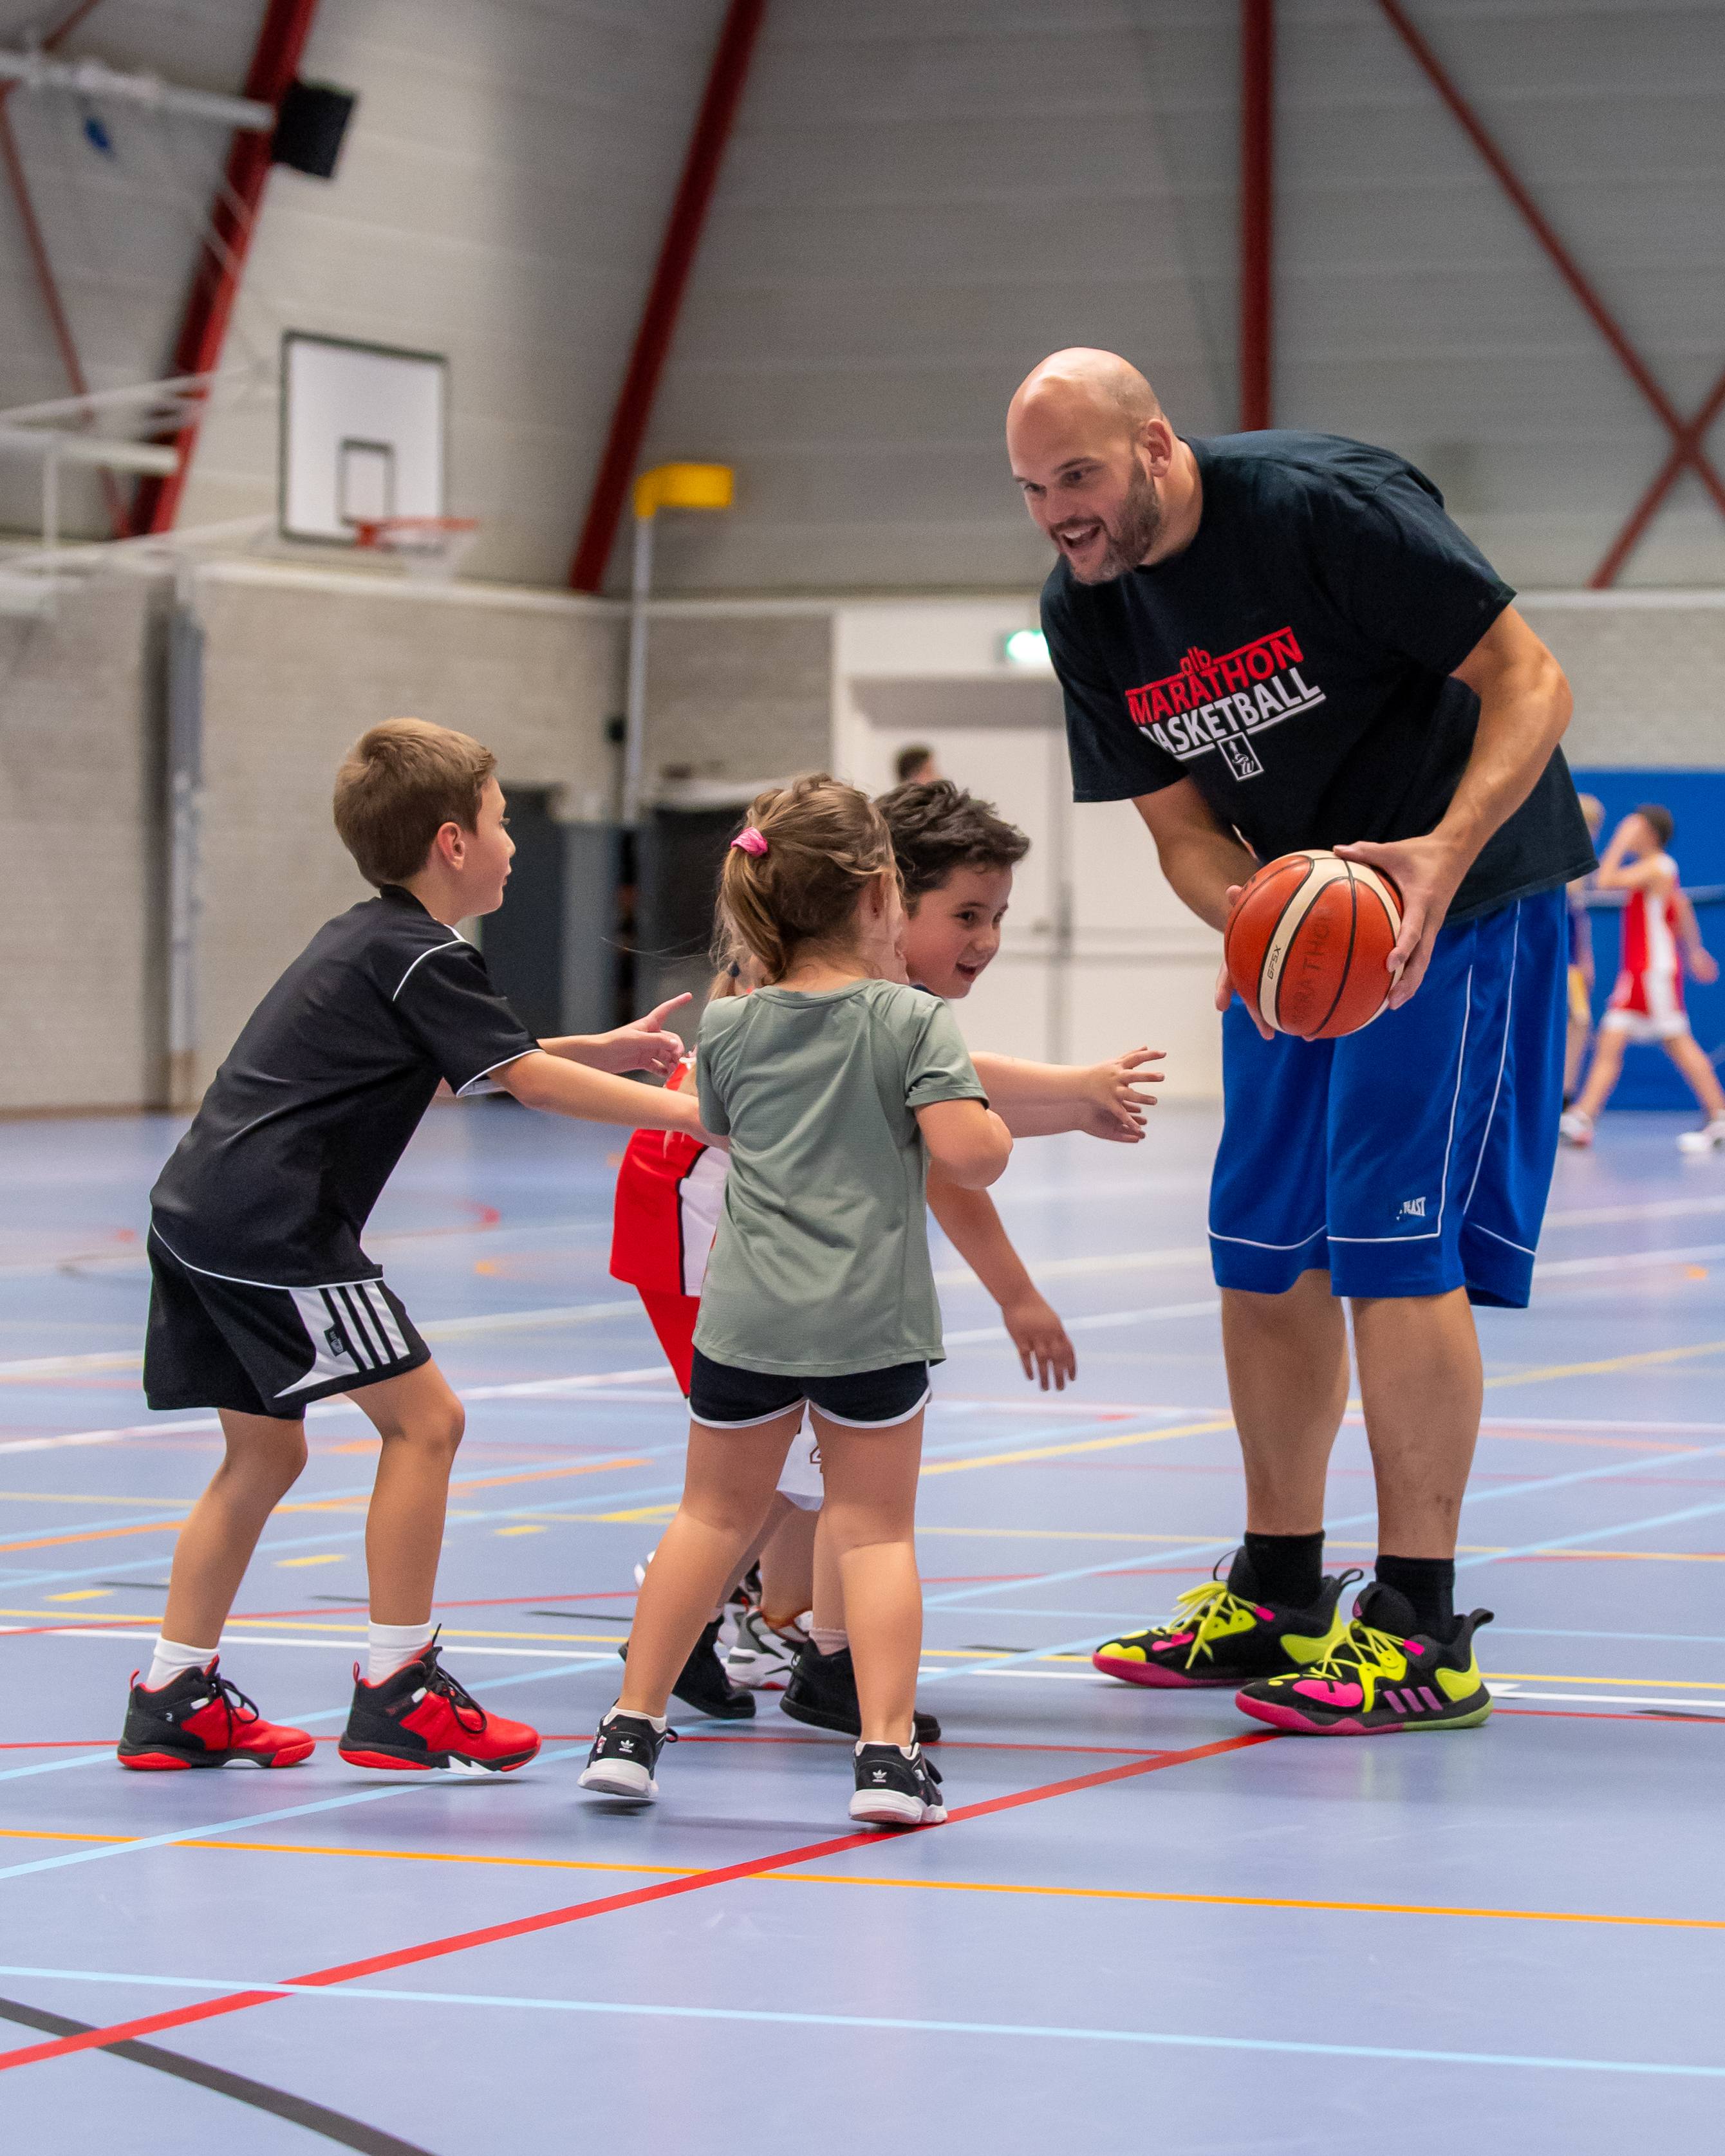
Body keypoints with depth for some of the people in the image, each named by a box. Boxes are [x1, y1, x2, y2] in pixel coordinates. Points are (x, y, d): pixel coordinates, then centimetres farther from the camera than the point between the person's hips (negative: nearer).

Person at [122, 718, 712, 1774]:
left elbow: (466, 1064, 33)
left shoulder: (367, 938, 20)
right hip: (275, 1226, -10)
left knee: (264, 1452, 16)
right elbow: (530, 1080, -13)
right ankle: (397, 1695, -3)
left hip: (202, 1212, 10)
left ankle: (175, 1699, 18)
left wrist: (606, 1050, 28)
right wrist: (687, 1112, -9)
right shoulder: (422, 958, -10)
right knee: (423, 1415, -5)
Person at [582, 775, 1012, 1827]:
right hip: (872, 1318, -3)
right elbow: (971, 1152, -17)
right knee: (876, 1528, 7)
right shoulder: (914, 1021, -7)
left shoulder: (730, 1030, 4)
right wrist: (992, 1116, 5)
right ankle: (889, 1749, -1)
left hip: (745, 1314, 3)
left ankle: (633, 1726, 20)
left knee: (716, 1513, 17)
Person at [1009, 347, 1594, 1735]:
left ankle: (1420, 1635, -9)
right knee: (1262, 1247, 8)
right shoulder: (1084, 615, -2)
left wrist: (1441, 856, -36)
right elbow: (1184, 826, 1)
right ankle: (1281, 1597, 22)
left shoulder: (1322, 506, -22)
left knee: (1391, 1241, -13)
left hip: (1460, 898, -7)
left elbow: (1530, 684, -21)